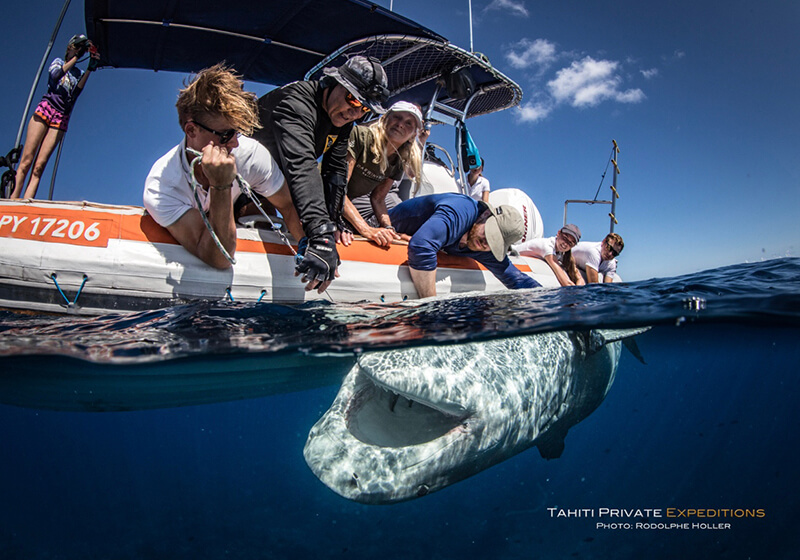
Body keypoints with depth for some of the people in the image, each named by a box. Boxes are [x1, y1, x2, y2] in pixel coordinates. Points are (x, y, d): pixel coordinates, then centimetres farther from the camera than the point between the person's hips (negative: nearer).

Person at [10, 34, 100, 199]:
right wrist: (76, 57, -6)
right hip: (45, 110, -1)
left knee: (39, 167, -10)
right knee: (26, 161, -12)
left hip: (61, 119, 1)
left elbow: (76, 92, 0)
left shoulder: (79, 73, 22)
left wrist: (90, 68, -7)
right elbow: (56, 75, -6)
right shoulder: (58, 62, 19)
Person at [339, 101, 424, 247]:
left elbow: (377, 199, 0)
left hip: (354, 203, 5)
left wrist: (388, 229, -20)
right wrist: (366, 229, -41)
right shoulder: (360, 136, -28)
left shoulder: (399, 161, -7)